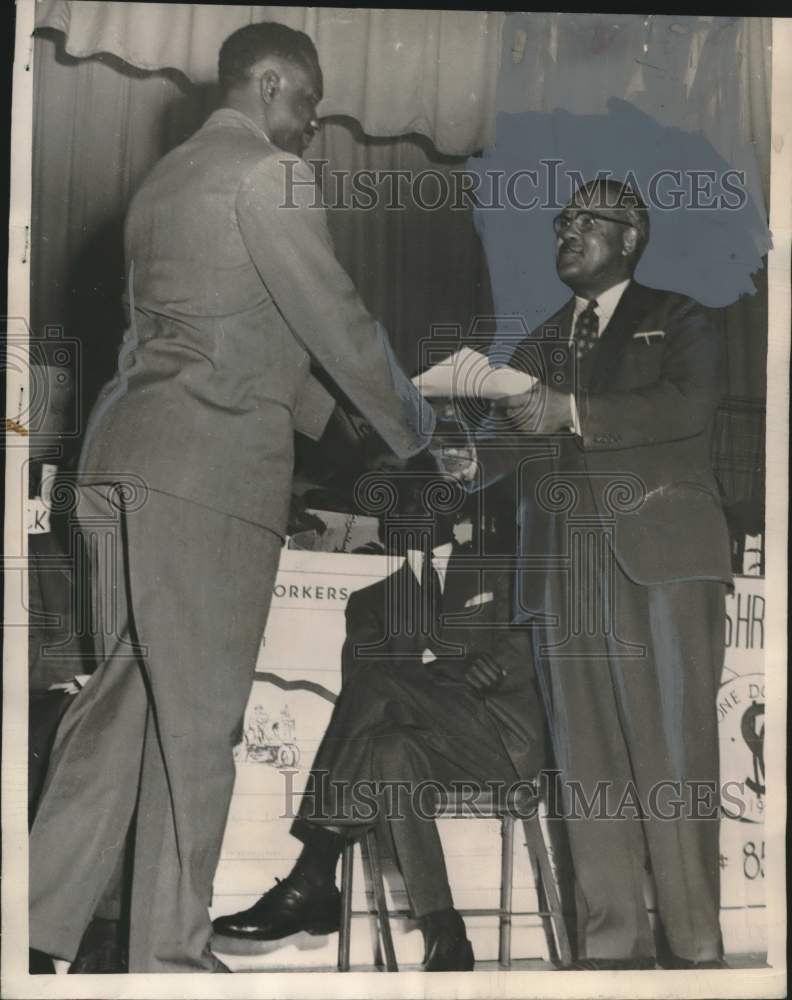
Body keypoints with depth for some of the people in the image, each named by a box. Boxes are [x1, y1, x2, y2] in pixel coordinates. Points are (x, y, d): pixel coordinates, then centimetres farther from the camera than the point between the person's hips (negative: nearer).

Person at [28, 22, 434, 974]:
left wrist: (331, 421, 27)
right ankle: (169, 952, 9)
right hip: (208, 468, -8)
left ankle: (42, 915, 17)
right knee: (195, 716, -1)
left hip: (127, 451, 8)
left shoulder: (165, 177, 23)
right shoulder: (269, 174, -5)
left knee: (125, 693, 13)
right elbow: (337, 322, -5)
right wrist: (408, 429, 11)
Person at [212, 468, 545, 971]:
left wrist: (493, 664, -18)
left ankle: (315, 876, -29)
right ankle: (444, 940, -34)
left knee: (378, 683, -26)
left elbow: (528, 650, 3)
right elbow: (358, 670, 3)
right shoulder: (372, 600, 20)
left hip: (501, 734, -2)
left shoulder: (499, 576, 16)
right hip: (427, 744, 3)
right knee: (393, 753, -34)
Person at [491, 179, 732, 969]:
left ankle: (694, 946, 1)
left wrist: (570, 412, -13)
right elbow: (519, 448, 15)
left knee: (672, 753, -6)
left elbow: (688, 406, -8)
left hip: (660, 557, -4)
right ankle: (611, 946, 3)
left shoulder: (679, 322, 11)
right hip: (563, 570, 4)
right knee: (587, 758, 0)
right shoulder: (539, 346, 24)